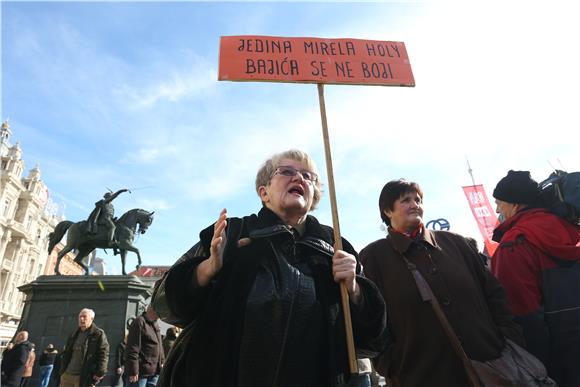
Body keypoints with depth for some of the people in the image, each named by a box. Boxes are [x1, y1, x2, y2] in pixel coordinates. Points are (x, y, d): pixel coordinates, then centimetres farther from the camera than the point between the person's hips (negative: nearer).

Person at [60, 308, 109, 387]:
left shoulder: (98, 334, -5)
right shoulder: (73, 335, 16)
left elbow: (103, 354, -11)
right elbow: (66, 353, 20)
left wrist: (100, 372, -18)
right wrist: (62, 370, 11)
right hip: (67, 375, 6)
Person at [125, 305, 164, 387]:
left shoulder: (156, 324, 14)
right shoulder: (139, 322, -13)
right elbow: (132, 349, -18)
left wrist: (162, 361, 14)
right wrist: (133, 371, -21)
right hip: (141, 371, -8)